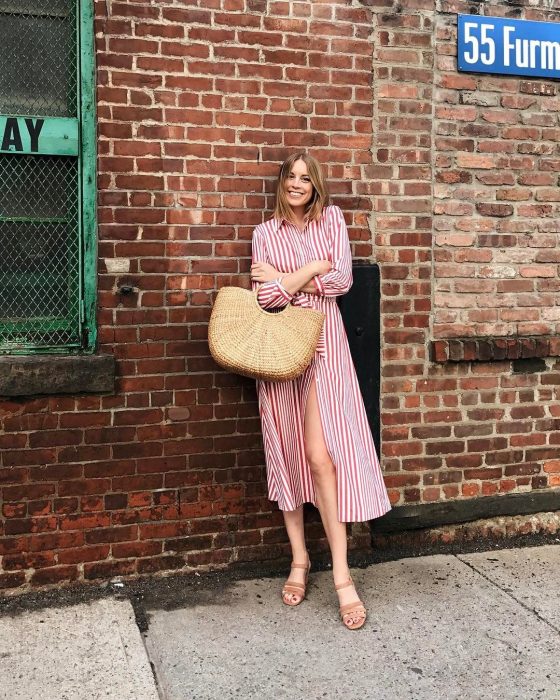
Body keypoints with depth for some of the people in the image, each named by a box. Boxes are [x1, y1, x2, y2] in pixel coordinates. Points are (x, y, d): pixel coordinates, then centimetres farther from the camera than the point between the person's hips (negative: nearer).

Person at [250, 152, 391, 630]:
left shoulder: (332, 219, 9)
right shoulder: (265, 234, 9)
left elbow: (343, 280, -4)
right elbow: (266, 296, -4)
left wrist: (286, 280, -5)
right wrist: (313, 269, -8)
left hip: (323, 343, -2)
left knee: (321, 453, -12)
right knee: (288, 452, 4)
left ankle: (342, 574, -8)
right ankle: (299, 559, 17)